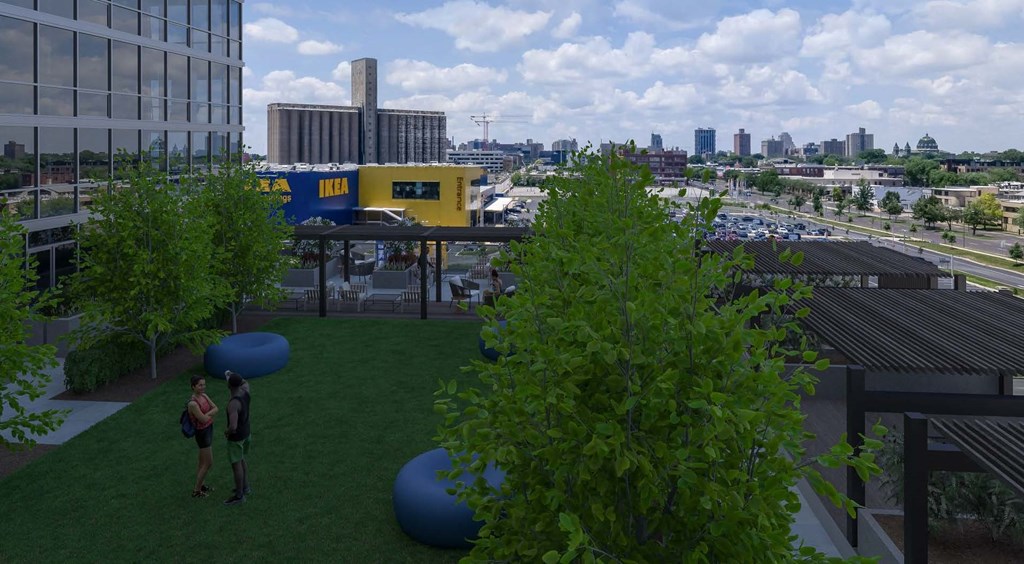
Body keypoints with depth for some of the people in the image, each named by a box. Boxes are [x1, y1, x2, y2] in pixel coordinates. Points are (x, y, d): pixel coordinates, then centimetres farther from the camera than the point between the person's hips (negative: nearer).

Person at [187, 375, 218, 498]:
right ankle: (196, 491, 17)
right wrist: (211, 412, -8)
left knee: (203, 461, 23)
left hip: (208, 430, 9)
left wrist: (207, 413, -22)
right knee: (209, 464, 3)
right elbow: (204, 420, -27)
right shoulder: (193, 403, -30)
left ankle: (200, 485, 39)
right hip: (202, 433, -9)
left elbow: (216, 409, -4)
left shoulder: (204, 396, -2)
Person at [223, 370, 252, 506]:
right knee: (241, 460, 27)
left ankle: (239, 495, 24)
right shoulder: (245, 391, -12)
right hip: (246, 432, 9)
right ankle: (245, 487, 42)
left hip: (236, 437, -8)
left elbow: (233, 427, -41)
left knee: (236, 465, 9)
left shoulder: (233, 403, -37)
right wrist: (231, 374, 25)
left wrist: (227, 431, -18)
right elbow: (245, 382, 16)